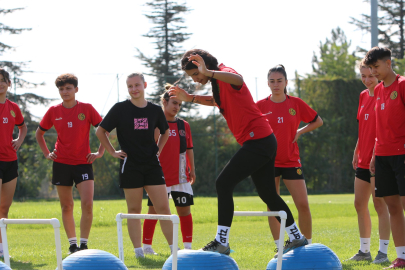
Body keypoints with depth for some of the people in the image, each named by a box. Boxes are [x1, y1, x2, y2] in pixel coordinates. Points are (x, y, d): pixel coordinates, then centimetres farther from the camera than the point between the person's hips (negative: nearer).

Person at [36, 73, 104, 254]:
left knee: (87, 203, -15)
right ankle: (72, 244, 17)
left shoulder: (86, 109, -2)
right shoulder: (54, 111, 4)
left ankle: (84, 244, -8)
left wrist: (100, 152, 0)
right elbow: (39, 133, 18)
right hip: (61, 163, 2)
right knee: (66, 207, 7)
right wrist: (46, 153, 10)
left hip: (83, 163, -2)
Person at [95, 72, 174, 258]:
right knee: (134, 210, 2)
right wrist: (112, 152, -1)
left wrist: (158, 149, 13)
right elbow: (100, 131, 3)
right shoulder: (120, 109, -4)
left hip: (152, 165, 2)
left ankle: (173, 247, 3)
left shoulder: (155, 110, 5)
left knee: (163, 208, -2)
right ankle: (138, 249, 4)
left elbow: (165, 132, 24)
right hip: (130, 165, -2)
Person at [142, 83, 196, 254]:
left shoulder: (184, 125, 11)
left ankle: (188, 246, 8)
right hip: (159, 176, -4)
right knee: (154, 209, -2)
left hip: (181, 176, 4)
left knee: (184, 210, 2)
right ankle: (146, 245, 4)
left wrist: (192, 169, 11)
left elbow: (189, 149, 15)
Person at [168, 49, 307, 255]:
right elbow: (217, 101, 38)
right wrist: (190, 98, 26)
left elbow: (238, 80, -41)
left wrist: (208, 72, -53)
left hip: (258, 141, -11)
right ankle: (297, 238, 29)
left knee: (224, 183, -16)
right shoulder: (218, 81, 16)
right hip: (263, 141, 11)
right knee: (268, 194, 18)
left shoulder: (225, 74, -14)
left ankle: (221, 243, -18)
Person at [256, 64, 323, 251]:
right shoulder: (261, 106, 1)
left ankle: (308, 245, 7)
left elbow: (318, 121, 13)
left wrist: (300, 132, 0)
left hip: (291, 161, 0)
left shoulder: (296, 103, 2)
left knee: (303, 205, -6)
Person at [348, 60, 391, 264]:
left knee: (379, 203, -7)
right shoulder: (363, 96, 12)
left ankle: (383, 252, -2)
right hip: (363, 159, 8)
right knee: (359, 204, 11)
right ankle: (364, 251, 21)